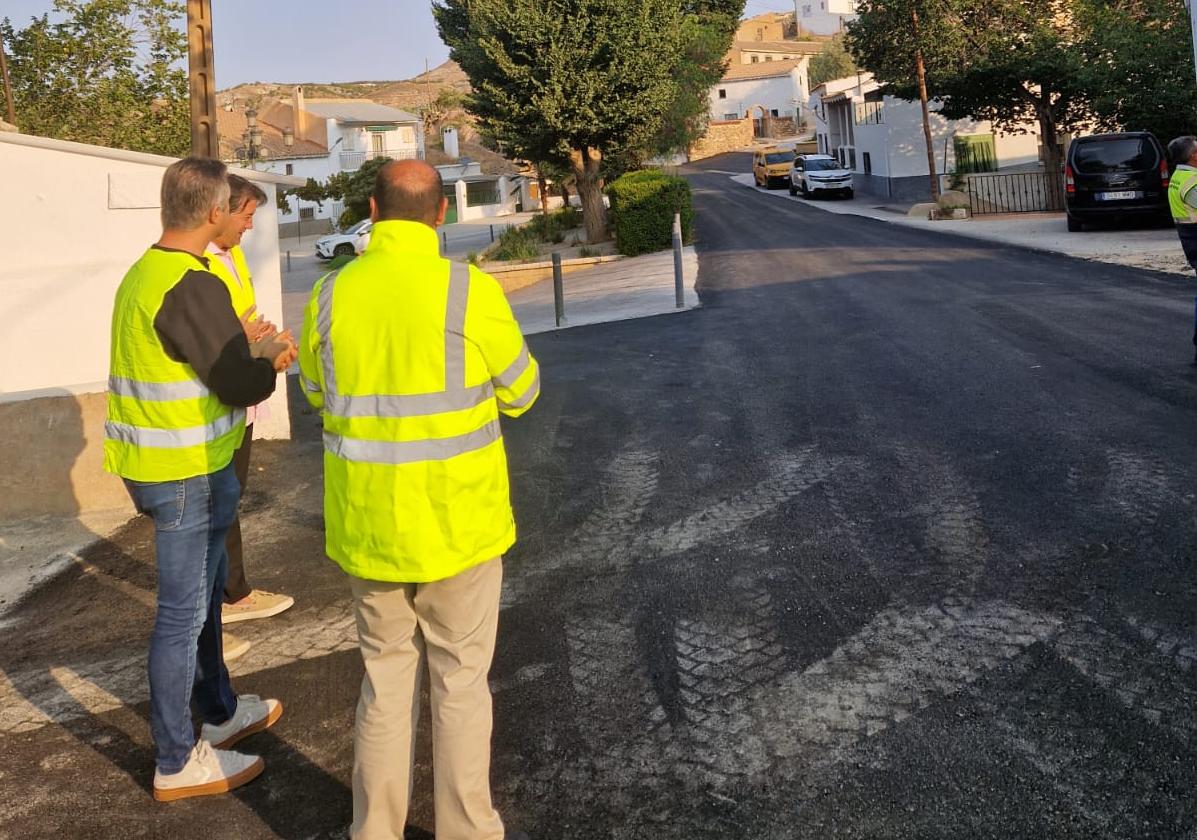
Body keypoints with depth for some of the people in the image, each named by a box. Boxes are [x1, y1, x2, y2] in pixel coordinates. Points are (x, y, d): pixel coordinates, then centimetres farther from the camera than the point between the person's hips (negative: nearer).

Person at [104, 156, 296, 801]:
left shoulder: (145, 274, 9)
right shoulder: (192, 286, -22)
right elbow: (239, 384, -20)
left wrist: (255, 352, 9)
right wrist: (273, 360, -1)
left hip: (160, 463, 10)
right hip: (186, 474, -10)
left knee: (204, 590, 23)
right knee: (183, 612, 1)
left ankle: (219, 713, 40)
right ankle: (177, 763, 15)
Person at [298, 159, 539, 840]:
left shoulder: (331, 296, -4)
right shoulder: (470, 292, -15)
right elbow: (520, 393, -1)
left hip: (369, 524, 3)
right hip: (456, 521, -3)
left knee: (386, 677, 18)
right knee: (461, 681, 12)